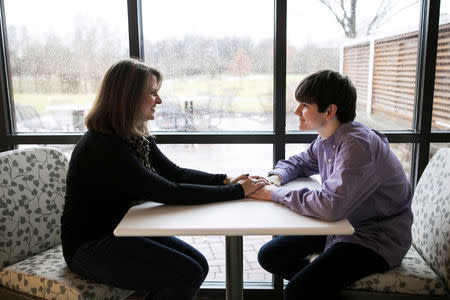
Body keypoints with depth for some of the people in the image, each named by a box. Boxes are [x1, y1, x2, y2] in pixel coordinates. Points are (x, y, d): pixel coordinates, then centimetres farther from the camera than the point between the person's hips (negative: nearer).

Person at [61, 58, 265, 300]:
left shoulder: (137, 137, 4)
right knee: (186, 274, -17)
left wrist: (225, 180, -11)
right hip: (89, 246, -8)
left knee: (198, 264, -2)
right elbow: (169, 193, -28)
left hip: (121, 232, 9)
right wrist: (236, 191, -24)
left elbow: (175, 173, 5)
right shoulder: (103, 146, -26)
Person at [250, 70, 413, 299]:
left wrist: (276, 194, -25)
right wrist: (277, 177, -5)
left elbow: (330, 206, -37)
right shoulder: (326, 139, 1)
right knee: (269, 256, 7)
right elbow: (297, 162, 19)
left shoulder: (358, 145, -27)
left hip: (376, 239, -9)